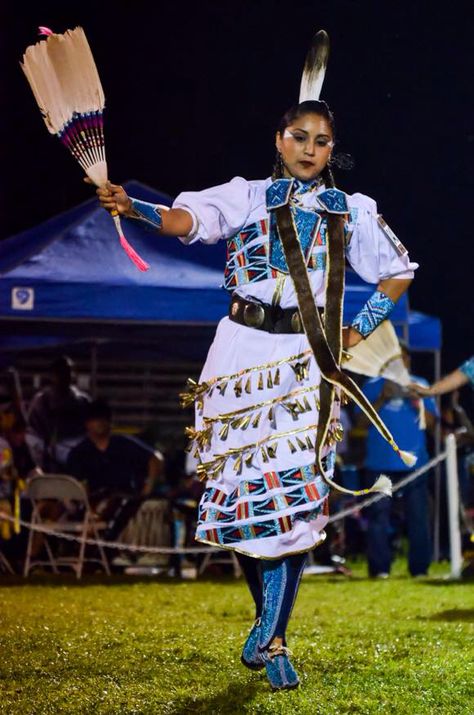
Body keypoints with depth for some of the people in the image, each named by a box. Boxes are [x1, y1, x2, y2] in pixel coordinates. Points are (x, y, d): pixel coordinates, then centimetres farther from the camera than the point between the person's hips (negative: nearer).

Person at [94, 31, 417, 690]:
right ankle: (267, 611, 22)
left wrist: (360, 330, 6)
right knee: (241, 490, 0)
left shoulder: (353, 211, 11)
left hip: (308, 361, 0)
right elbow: (189, 219, -12)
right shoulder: (248, 196, 6)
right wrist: (134, 208, -30)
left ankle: (273, 639, -3)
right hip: (243, 350, 0)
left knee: (293, 493, -8)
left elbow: (397, 274, 19)